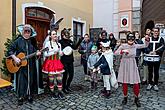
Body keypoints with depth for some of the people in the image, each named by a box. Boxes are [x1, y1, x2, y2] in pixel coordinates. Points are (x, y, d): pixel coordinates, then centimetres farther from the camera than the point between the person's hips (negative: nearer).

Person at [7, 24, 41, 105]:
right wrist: (14, 58, -15)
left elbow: (34, 51, 13)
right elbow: (10, 50, -1)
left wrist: (37, 53, -9)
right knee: (21, 80, 2)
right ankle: (21, 97, 18)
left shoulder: (32, 41, 7)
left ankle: (29, 95, 25)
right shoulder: (18, 40, -1)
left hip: (30, 64, 3)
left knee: (30, 80, 9)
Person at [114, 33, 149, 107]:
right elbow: (115, 53, -11)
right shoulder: (123, 46, -8)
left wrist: (147, 40, -5)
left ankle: (136, 98, 25)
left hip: (132, 65, 2)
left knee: (136, 82, 2)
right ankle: (125, 97, 29)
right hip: (124, 65, -1)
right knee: (124, 82, 7)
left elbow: (145, 45, 12)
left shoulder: (135, 46, 0)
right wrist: (122, 51, -25)